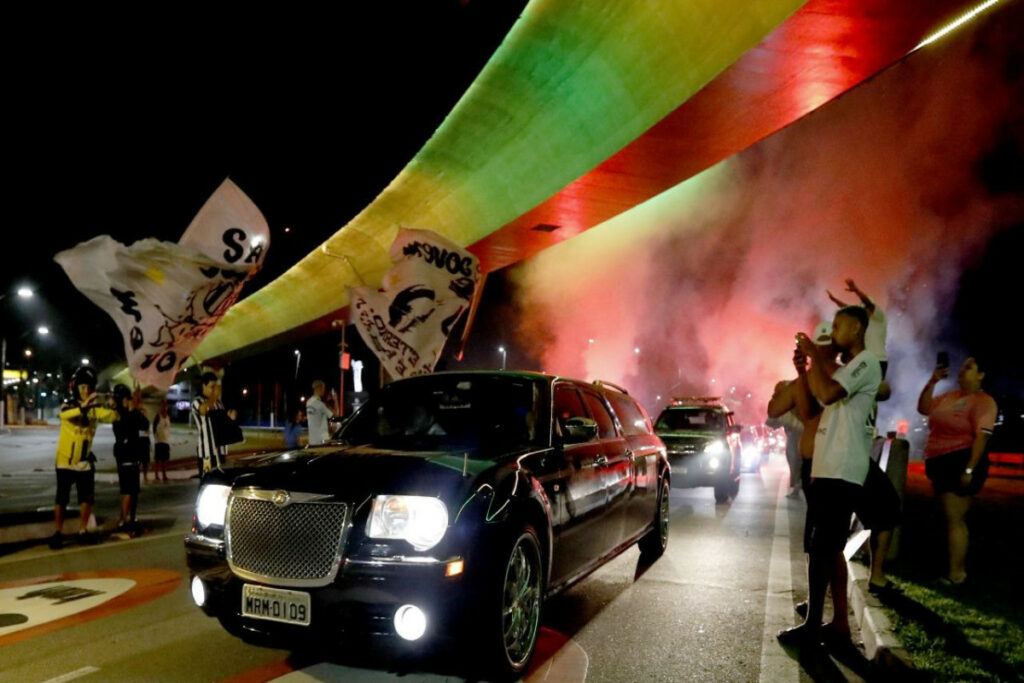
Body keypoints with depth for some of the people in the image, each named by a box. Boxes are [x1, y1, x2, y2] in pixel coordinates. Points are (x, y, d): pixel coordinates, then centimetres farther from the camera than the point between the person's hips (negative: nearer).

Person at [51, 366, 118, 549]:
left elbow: (113, 417, -15)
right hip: (66, 461, -3)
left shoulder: (95, 408, 1)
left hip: (85, 461, 4)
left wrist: (113, 407, -37)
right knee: (62, 499, 1)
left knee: (87, 498, 7)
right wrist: (84, 405, -52)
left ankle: (83, 530, 20)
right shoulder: (69, 405, -9)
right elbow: (65, 415, -35)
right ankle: (58, 532, 13)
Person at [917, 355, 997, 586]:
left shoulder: (983, 401, -10)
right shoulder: (950, 396, 14)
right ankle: (959, 568, 24)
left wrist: (970, 469, -25)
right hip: (940, 462, 9)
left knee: (954, 519, -7)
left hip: (960, 462, -9)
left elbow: (981, 437, -18)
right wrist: (932, 382, 5)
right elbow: (924, 408, 16)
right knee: (952, 518, 14)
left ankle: (956, 573, -1)